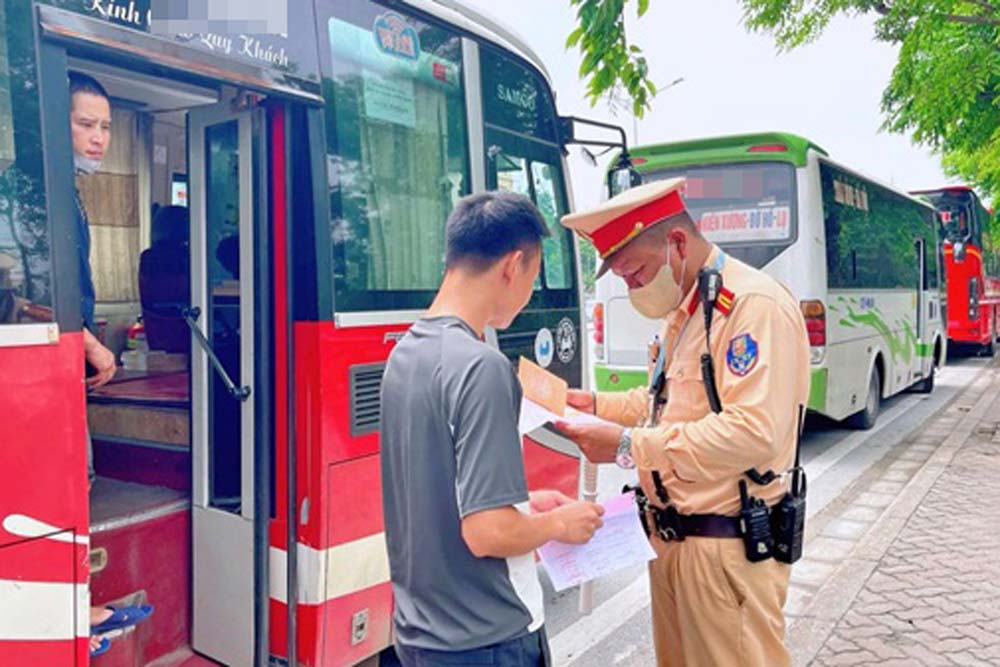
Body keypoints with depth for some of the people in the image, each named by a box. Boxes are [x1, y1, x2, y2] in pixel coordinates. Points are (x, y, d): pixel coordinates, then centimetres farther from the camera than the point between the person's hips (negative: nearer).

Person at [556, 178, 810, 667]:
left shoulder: (755, 305, -19)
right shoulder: (683, 310, 12)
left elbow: (754, 432, -29)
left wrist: (629, 445, -28)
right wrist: (597, 405, 8)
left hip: (727, 547, -9)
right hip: (669, 535, 9)